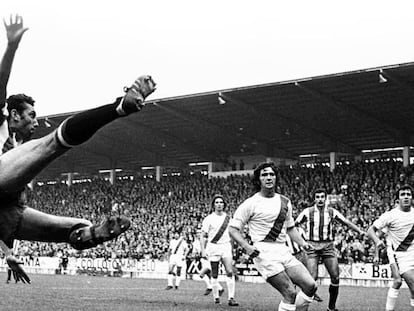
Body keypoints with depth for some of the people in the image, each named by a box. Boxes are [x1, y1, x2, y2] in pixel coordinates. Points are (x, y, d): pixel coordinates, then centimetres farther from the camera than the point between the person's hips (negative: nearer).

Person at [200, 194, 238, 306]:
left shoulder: (228, 218, 8)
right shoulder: (209, 219, -3)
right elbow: (203, 235, -2)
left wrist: (231, 249, 18)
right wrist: (203, 250, -9)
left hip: (226, 247, 2)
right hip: (213, 247, -2)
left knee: (230, 272, -13)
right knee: (214, 275, 5)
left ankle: (231, 298, -15)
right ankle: (216, 297, 18)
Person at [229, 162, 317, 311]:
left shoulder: (285, 202, 14)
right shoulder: (251, 203, -4)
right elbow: (233, 229, -4)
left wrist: (302, 243, 10)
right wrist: (246, 246, -19)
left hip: (283, 251, 7)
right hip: (264, 253, -6)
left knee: (310, 286, -4)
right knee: (290, 293, -15)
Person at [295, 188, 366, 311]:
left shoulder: (332, 212, 6)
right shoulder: (307, 212, 1)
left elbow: (347, 222, 7)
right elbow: (294, 225, 6)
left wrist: (360, 231, -4)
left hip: (328, 246, 3)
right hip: (312, 246, -2)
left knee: (335, 277, -4)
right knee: (312, 278, -15)